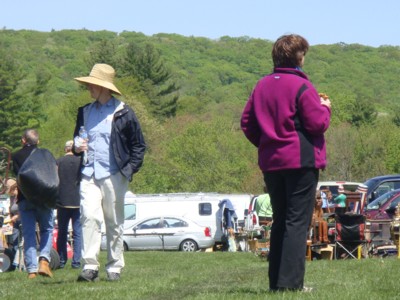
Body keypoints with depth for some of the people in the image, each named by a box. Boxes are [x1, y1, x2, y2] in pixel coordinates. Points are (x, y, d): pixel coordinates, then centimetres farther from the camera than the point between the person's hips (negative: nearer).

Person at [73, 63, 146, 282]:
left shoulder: (123, 113, 1)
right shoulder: (85, 112, 14)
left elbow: (139, 145, 6)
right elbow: (77, 139, 27)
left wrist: (129, 170, -5)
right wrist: (77, 146, 4)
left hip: (114, 176, -3)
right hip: (89, 174, 3)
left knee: (114, 223, 4)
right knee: (89, 217, -14)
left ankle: (114, 268, 12)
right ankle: (90, 266, -17)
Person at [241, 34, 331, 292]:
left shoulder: (263, 85, 9)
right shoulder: (302, 86, -11)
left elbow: (247, 122, 11)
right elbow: (317, 123, -13)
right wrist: (325, 108, 6)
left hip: (271, 163, 7)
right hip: (301, 161, -6)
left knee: (280, 221, 14)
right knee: (298, 222, -5)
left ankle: (276, 281, 13)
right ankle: (291, 282, -12)